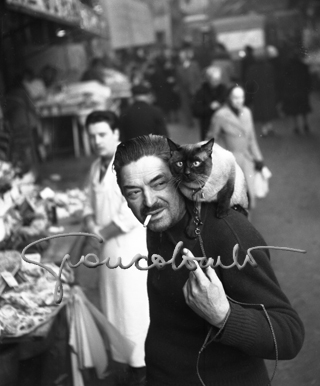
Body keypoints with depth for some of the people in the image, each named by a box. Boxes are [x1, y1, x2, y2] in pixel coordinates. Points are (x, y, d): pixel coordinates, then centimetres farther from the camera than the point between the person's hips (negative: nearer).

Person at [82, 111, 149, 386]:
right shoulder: (96, 167, 9)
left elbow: (132, 214, -24)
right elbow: (90, 204, 15)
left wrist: (102, 233, -14)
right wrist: (91, 224, -5)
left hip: (130, 245, -8)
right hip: (107, 247, 8)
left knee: (133, 308, 2)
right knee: (113, 307, 17)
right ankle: (122, 359, 33)